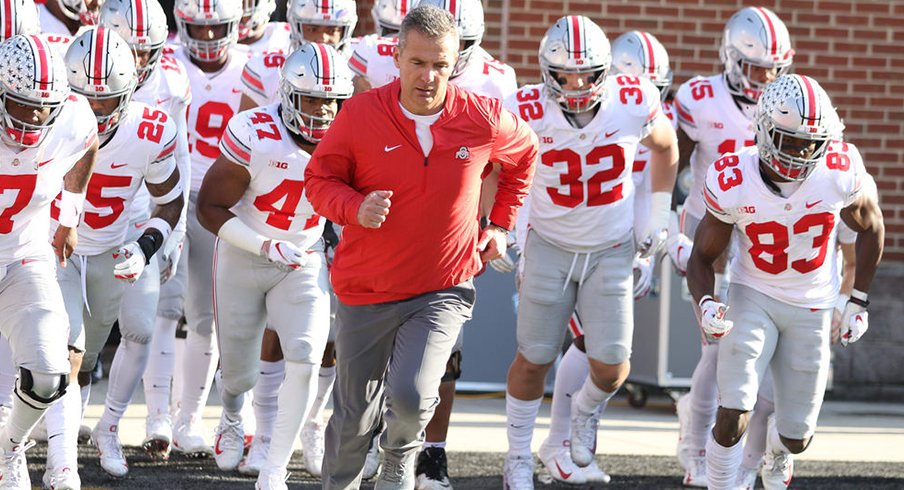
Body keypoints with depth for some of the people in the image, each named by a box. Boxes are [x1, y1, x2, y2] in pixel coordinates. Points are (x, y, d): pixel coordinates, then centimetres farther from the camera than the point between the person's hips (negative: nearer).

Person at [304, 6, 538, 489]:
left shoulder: (483, 120, -9)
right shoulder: (361, 114, -12)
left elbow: (524, 155, 14)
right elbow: (319, 178, -1)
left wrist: (501, 224, 11)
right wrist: (355, 208, -21)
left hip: (443, 290, -1)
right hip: (366, 288, 1)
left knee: (412, 395, -20)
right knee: (353, 416, 10)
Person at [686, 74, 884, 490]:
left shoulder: (839, 173, -20)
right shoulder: (733, 184, -21)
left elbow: (871, 227, 2)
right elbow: (703, 256, -6)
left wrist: (859, 301, 5)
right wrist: (705, 303, -25)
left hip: (812, 310, 1)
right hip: (753, 297, -1)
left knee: (797, 437, 10)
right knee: (732, 420, -20)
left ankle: (778, 450, 48)